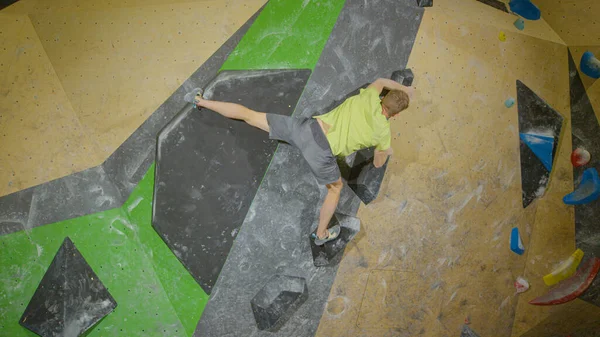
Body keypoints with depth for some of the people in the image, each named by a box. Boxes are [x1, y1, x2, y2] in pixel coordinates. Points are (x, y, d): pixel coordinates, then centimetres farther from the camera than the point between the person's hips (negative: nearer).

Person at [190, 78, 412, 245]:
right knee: (335, 187, 24)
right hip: (320, 152, -4)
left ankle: (201, 101, 24)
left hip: (307, 127, 5)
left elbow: (380, 82, 38)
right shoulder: (383, 133, 3)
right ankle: (321, 234, 37)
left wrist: (403, 88, 51)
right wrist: (386, 152, 43)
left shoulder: (368, 98, 12)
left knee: (251, 116, 15)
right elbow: (378, 164, 21)